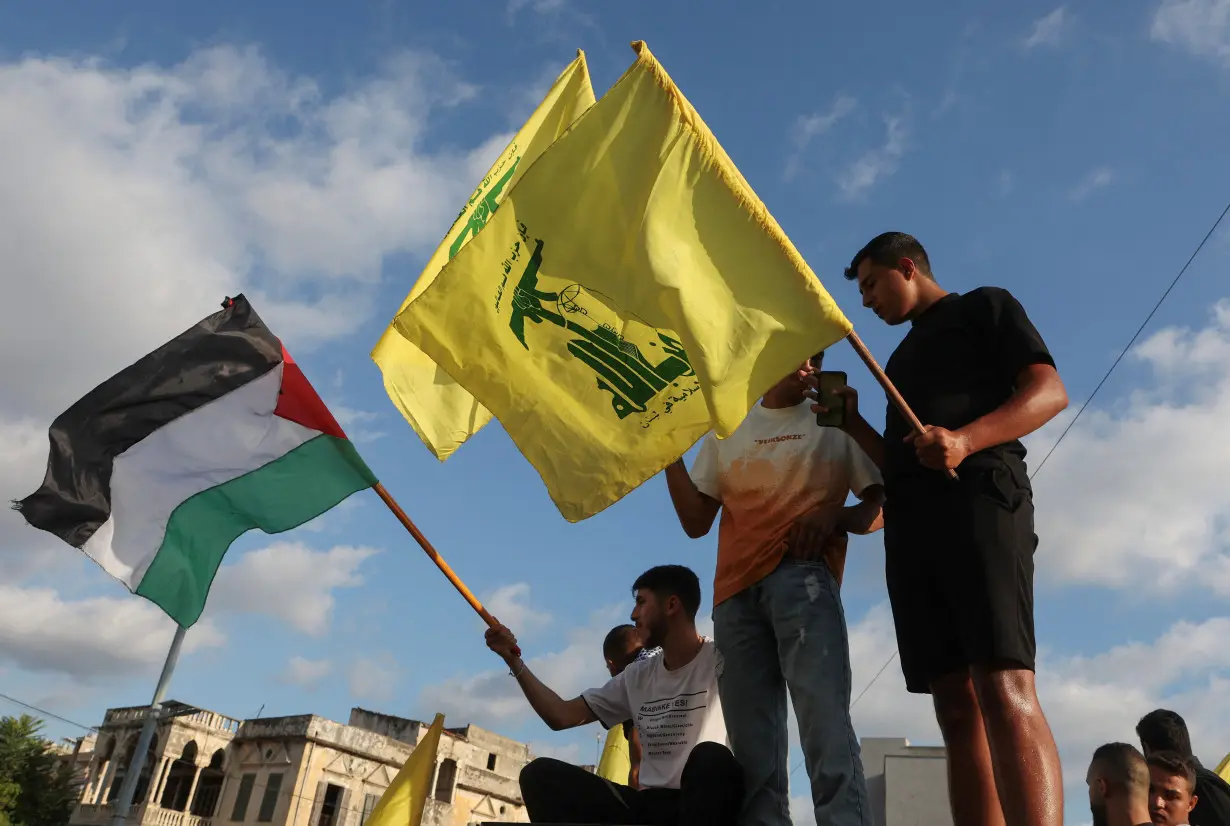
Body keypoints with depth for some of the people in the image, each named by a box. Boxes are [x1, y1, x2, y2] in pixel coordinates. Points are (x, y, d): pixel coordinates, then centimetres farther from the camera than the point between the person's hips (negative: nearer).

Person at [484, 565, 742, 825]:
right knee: (540, 775, -14)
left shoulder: (720, 661, -4)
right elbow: (562, 716, 15)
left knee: (712, 759, -39)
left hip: (708, 803, -5)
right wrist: (514, 660, 10)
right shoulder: (637, 677, 14)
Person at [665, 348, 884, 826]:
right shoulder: (725, 432, 23)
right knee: (752, 752, -1)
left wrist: (834, 517, -9)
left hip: (804, 577, -3)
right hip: (736, 592, 3)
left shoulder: (837, 423, 18)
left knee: (826, 729, -19)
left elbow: (882, 507, 12)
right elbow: (696, 522, 16)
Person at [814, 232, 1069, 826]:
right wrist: (850, 420, 14)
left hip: (979, 497, -7)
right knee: (956, 706, -3)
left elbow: (1049, 391, -3)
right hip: (910, 521, 7)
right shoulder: (903, 358, 32)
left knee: (1004, 689, -21)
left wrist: (965, 439, -19)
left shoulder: (984, 307, 13)